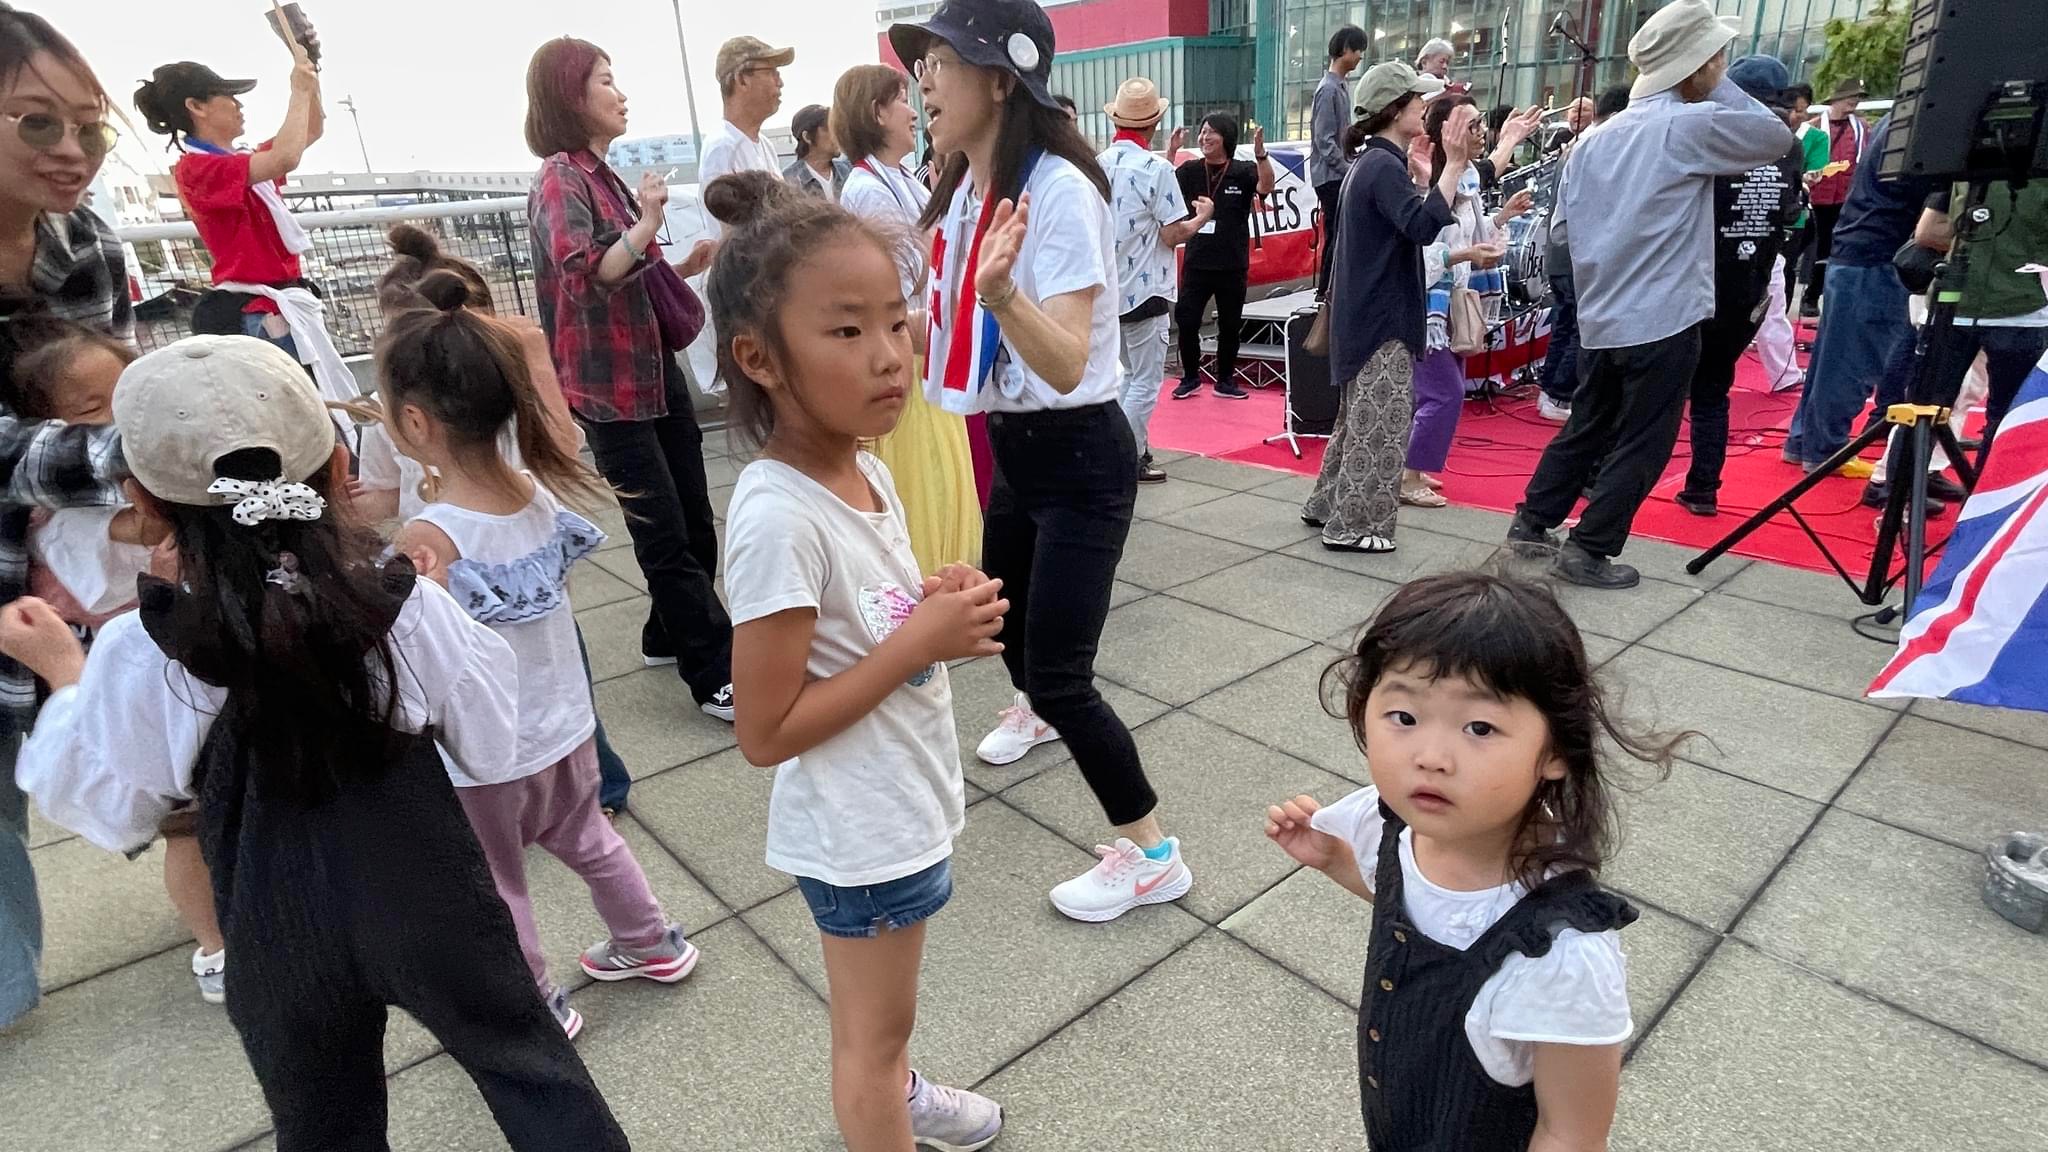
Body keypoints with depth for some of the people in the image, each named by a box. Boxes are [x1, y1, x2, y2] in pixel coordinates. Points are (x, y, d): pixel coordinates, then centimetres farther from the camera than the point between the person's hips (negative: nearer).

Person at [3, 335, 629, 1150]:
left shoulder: (138, 658, -17)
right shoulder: (407, 605, -19)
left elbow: (109, 813, 0)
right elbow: (488, 749, -6)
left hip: (285, 951, 2)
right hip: (433, 908, -1)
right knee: (530, 1064, 20)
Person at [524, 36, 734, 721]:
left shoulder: (603, 175, 17)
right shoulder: (561, 179, -9)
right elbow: (586, 275, -25)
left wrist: (684, 268, 10)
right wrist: (646, 222, -24)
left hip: (657, 370, 9)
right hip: (610, 385, -9)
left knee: (696, 522, 12)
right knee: (665, 537, -5)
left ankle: (670, 637, 29)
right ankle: (718, 676, 1)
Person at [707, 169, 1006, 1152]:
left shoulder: (866, 471, -4)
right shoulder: (778, 517, -29)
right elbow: (766, 732, -25)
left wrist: (940, 604, -9)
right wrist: (921, 642, -26)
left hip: (900, 804, 8)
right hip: (859, 829, -8)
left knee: (880, 1012, 33)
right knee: (874, 1027, 18)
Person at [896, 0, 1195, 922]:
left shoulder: (1058, 189, -21)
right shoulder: (964, 188, 4)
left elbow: (1067, 367, -32)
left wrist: (1000, 290, -46)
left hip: (1079, 456, -9)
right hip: (1012, 446, 9)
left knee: (1060, 674, -8)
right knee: (1004, 618, 27)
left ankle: (1152, 855, 12)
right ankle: (1034, 710, 61)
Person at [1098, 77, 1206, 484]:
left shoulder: (1100, 164, 4)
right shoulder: (1156, 169, -16)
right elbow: (1173, 234, -15)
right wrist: (1203, 215, 4)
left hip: (1109, 289, 7)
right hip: (1145, 290, -7)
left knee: (1129, 374, 20)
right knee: (1147, 382, 0)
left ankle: (1135, 448, 25)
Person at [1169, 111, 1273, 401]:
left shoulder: (1244, 171, -2)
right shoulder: (1190, 170, 3)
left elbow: (1266, 187, -19)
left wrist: (1260, 154, -35)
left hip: (1233, 265, 0)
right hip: (1196, 262, 1)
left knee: (1230, 326, 9)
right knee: (1186, 321, -2)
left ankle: (1225, 381, 24)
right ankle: (1191, 378, 16)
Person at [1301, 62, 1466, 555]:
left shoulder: (1370, 162, 13)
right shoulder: (1383, 167, -18)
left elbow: (1408, 219, 21)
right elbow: (1423, 226, -33)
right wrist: (1453, 163, -32)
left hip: (1367, 313, 10)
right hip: (1381, 318, -10)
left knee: (1361, 418, 18)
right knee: (1381, 426, -2)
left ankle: (1327, 506, 27)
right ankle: (1353, 526, 5)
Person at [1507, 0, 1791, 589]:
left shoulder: (1595, 138, 10)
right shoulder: (1692, 125, -10)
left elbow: (1563, 227, 12)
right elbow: (1778, 138, 2)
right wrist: (1719, 88, 4)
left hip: (1599, 318, 7)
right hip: (1664, 320, -6)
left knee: (1586, 427, 18)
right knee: (1642, 443, 2)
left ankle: (1531, 521, 22)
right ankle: (1588, 552, 4)